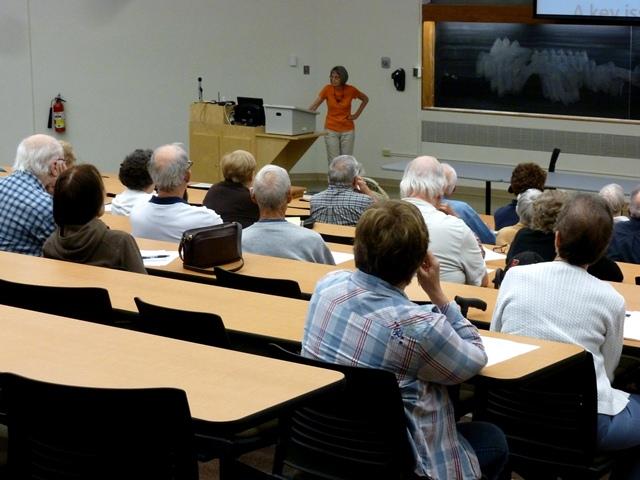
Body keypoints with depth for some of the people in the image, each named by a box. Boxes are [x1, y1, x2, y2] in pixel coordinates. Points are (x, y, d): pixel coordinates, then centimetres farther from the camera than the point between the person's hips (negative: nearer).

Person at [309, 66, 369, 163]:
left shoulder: (351, 90, -9)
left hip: (347, 130, 1)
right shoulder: (327, 89, -11)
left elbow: (365, 99, 9)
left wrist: (357, 114, 2)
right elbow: (314, 105, -18)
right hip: (331, 130, -1)